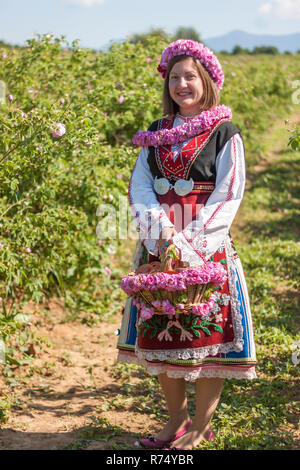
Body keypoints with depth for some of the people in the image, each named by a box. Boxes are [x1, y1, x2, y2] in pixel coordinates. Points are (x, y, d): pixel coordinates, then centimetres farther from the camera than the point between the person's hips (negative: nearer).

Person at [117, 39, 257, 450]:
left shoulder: (225, 134, -2)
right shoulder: (157, 135, 12)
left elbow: (228, 196, -7)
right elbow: (139, 185, 6)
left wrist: (192, 242, -17)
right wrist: (157, 222, -14)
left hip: (207, 247, -4)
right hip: (161, 244, 5)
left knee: (207, 333, -2)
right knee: (160, 332, 7)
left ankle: (201, 425, 12)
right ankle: (176, 418, 22)